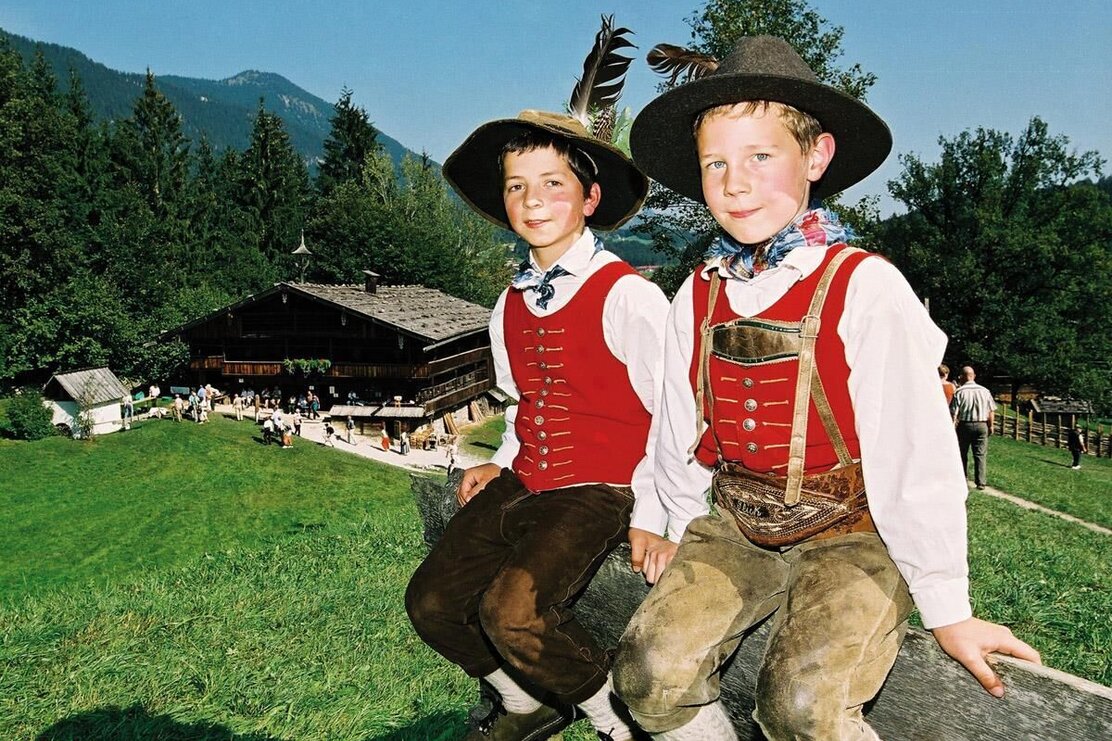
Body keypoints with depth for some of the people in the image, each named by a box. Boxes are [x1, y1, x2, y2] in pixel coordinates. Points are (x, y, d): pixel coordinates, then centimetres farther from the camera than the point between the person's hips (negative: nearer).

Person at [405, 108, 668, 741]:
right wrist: (501, 464, 9)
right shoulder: (510, 307, 11)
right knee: (433, 603, -3)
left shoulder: (627, 295, -12)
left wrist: (650, 517, -15)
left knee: (512, 611, -26)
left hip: (596, 495, -7)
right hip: (520, 486, 8)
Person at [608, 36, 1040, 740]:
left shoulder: (866, 288, -15)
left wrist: (947, 609, -10)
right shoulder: (698, 296, 0)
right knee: (649, 669, -14)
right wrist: (679, 524, 18)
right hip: (735, 529, 4)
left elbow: (916, 453, -14)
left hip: (853, 535, -4)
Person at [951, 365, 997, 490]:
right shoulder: (985, 391, 1)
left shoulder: (959, 392, -9)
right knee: (980, 454, 5)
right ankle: (980, 482, 2)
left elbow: (954, 413, -11)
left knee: (962, 454, 12)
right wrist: (991, 426, 15)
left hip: (964, 425, -2)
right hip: (981, 425, 2)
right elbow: (991, 411, 4)